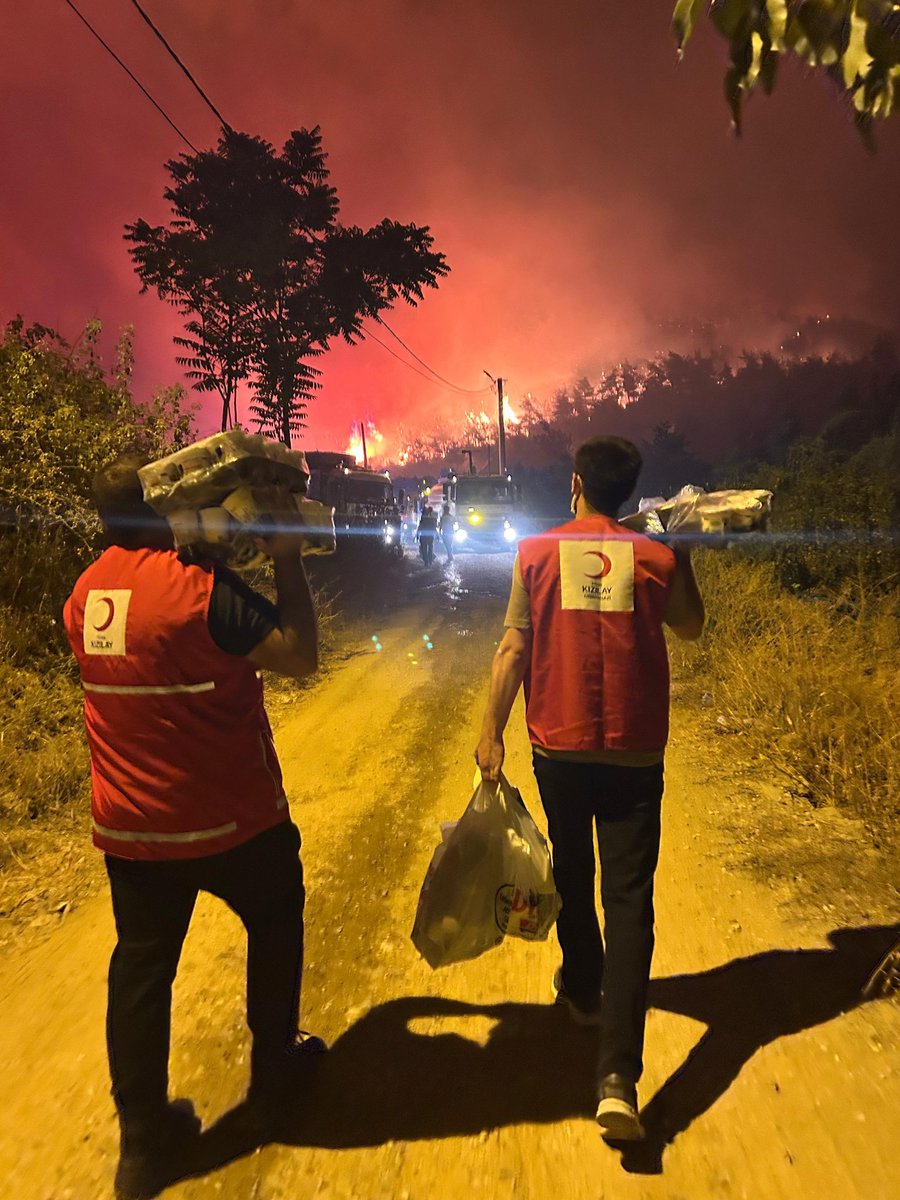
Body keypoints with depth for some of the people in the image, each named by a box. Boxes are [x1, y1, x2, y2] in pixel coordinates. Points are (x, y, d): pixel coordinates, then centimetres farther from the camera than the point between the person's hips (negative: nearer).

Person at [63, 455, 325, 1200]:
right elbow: (299, 655, -21)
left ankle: (145, 1139, 29)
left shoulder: (84, 595, 1)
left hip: (128, 827, 6)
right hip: (230, 822, -5)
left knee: (141, 966, 16)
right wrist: (287, 560, -12)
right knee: (275, 923, 21)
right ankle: (273, 1070, 37)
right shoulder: (198, 585, -22)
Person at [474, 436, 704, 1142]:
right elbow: (691, 628, 14)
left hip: (559, 746, 1)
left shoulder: (537, 552, -3)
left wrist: (492, 732, 1)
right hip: (635, 752, -1)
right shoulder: (654, 556, -2)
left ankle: (582, 990, 44)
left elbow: (513, 649, -5)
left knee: (573, 876, 22)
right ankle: (619, 1073, -3)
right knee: (629, 899, 3)